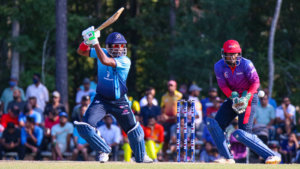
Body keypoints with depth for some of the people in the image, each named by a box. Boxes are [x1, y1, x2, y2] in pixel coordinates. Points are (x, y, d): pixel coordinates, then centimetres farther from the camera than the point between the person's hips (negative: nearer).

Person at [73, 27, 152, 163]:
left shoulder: (125, 61, -18)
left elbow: (105, 61, -32)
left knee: (134, 131, 6)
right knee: (84, 126, -15)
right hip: (101, 99, 2)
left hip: (119, 101, -2)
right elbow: (81, 52, 0)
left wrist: (95, 42, -31)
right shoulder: (102, 53, -3)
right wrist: (87, 40, -20)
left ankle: (141, 156, 33)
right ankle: (103, 150, 6)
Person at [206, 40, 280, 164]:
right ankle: (227, 158, 1)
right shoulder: (219, 66, -6)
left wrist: (246, 97, -26)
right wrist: (233, 96, -23)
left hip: (249, 98, -6)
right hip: (232, 98, 6)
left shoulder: (246, 64, -16)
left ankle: (271, 156, -20)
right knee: (212, 123, -3)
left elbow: (255, 82, -13)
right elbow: (223, 85, -5)